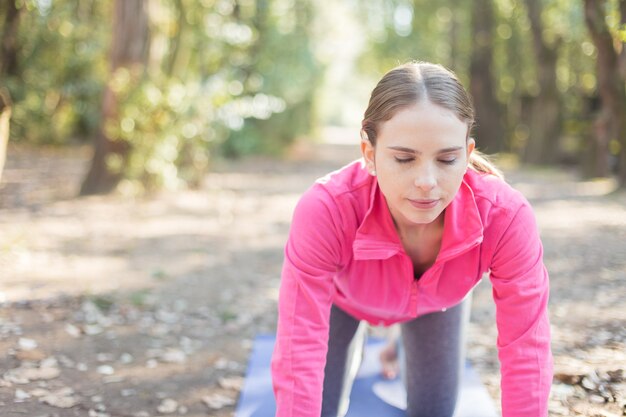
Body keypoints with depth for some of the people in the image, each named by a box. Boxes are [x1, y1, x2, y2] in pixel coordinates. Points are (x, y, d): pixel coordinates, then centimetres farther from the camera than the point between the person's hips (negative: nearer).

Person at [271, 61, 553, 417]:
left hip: (436, 301, 2)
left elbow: (526, 353, -33)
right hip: (345, 295, -1)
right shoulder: (325, 211, -46)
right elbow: (299, 357, -42)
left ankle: (402, 350, 41)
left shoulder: (506, 217, -41)